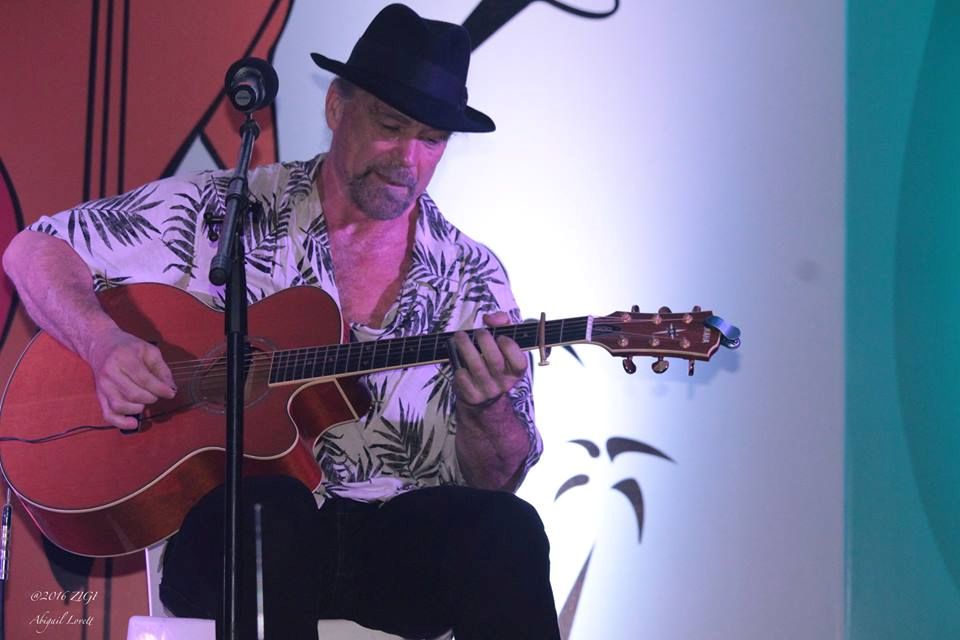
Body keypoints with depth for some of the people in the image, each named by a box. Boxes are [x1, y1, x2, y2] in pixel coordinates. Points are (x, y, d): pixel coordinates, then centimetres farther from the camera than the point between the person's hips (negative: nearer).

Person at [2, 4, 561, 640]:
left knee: (508, 530, -30)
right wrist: (106, 343, -12)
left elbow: (497, 481, 8)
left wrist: (486, 407, -16)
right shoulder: (220, 211, 3)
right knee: (265, 508, -37)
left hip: (402, 541, 2)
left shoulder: (473, 279, 8)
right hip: (230, 527, -1)